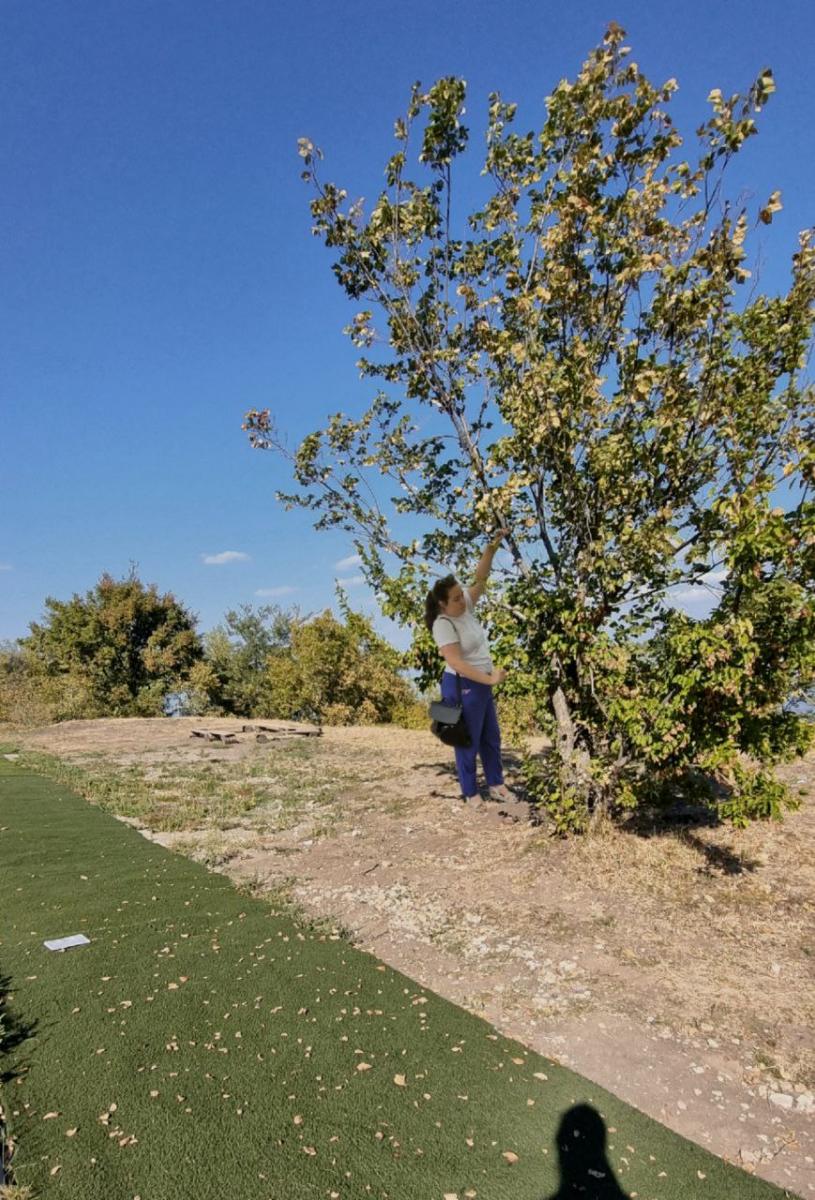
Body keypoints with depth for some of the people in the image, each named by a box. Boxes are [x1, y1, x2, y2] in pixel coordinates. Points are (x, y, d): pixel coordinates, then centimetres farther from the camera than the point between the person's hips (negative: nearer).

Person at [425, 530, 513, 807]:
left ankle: (496, 784, 34)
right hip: (463, 687, -8)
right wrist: (489, 679, -30)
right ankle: (470, 792, 24)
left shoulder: (465, 606, -2)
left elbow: (480, 578, -4)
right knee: (469, 741, 7)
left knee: (491, 737, 18)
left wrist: (493, 546, -18)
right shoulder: (443, 625, -23)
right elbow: (456, 663, -29)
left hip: (481, 683, 8)